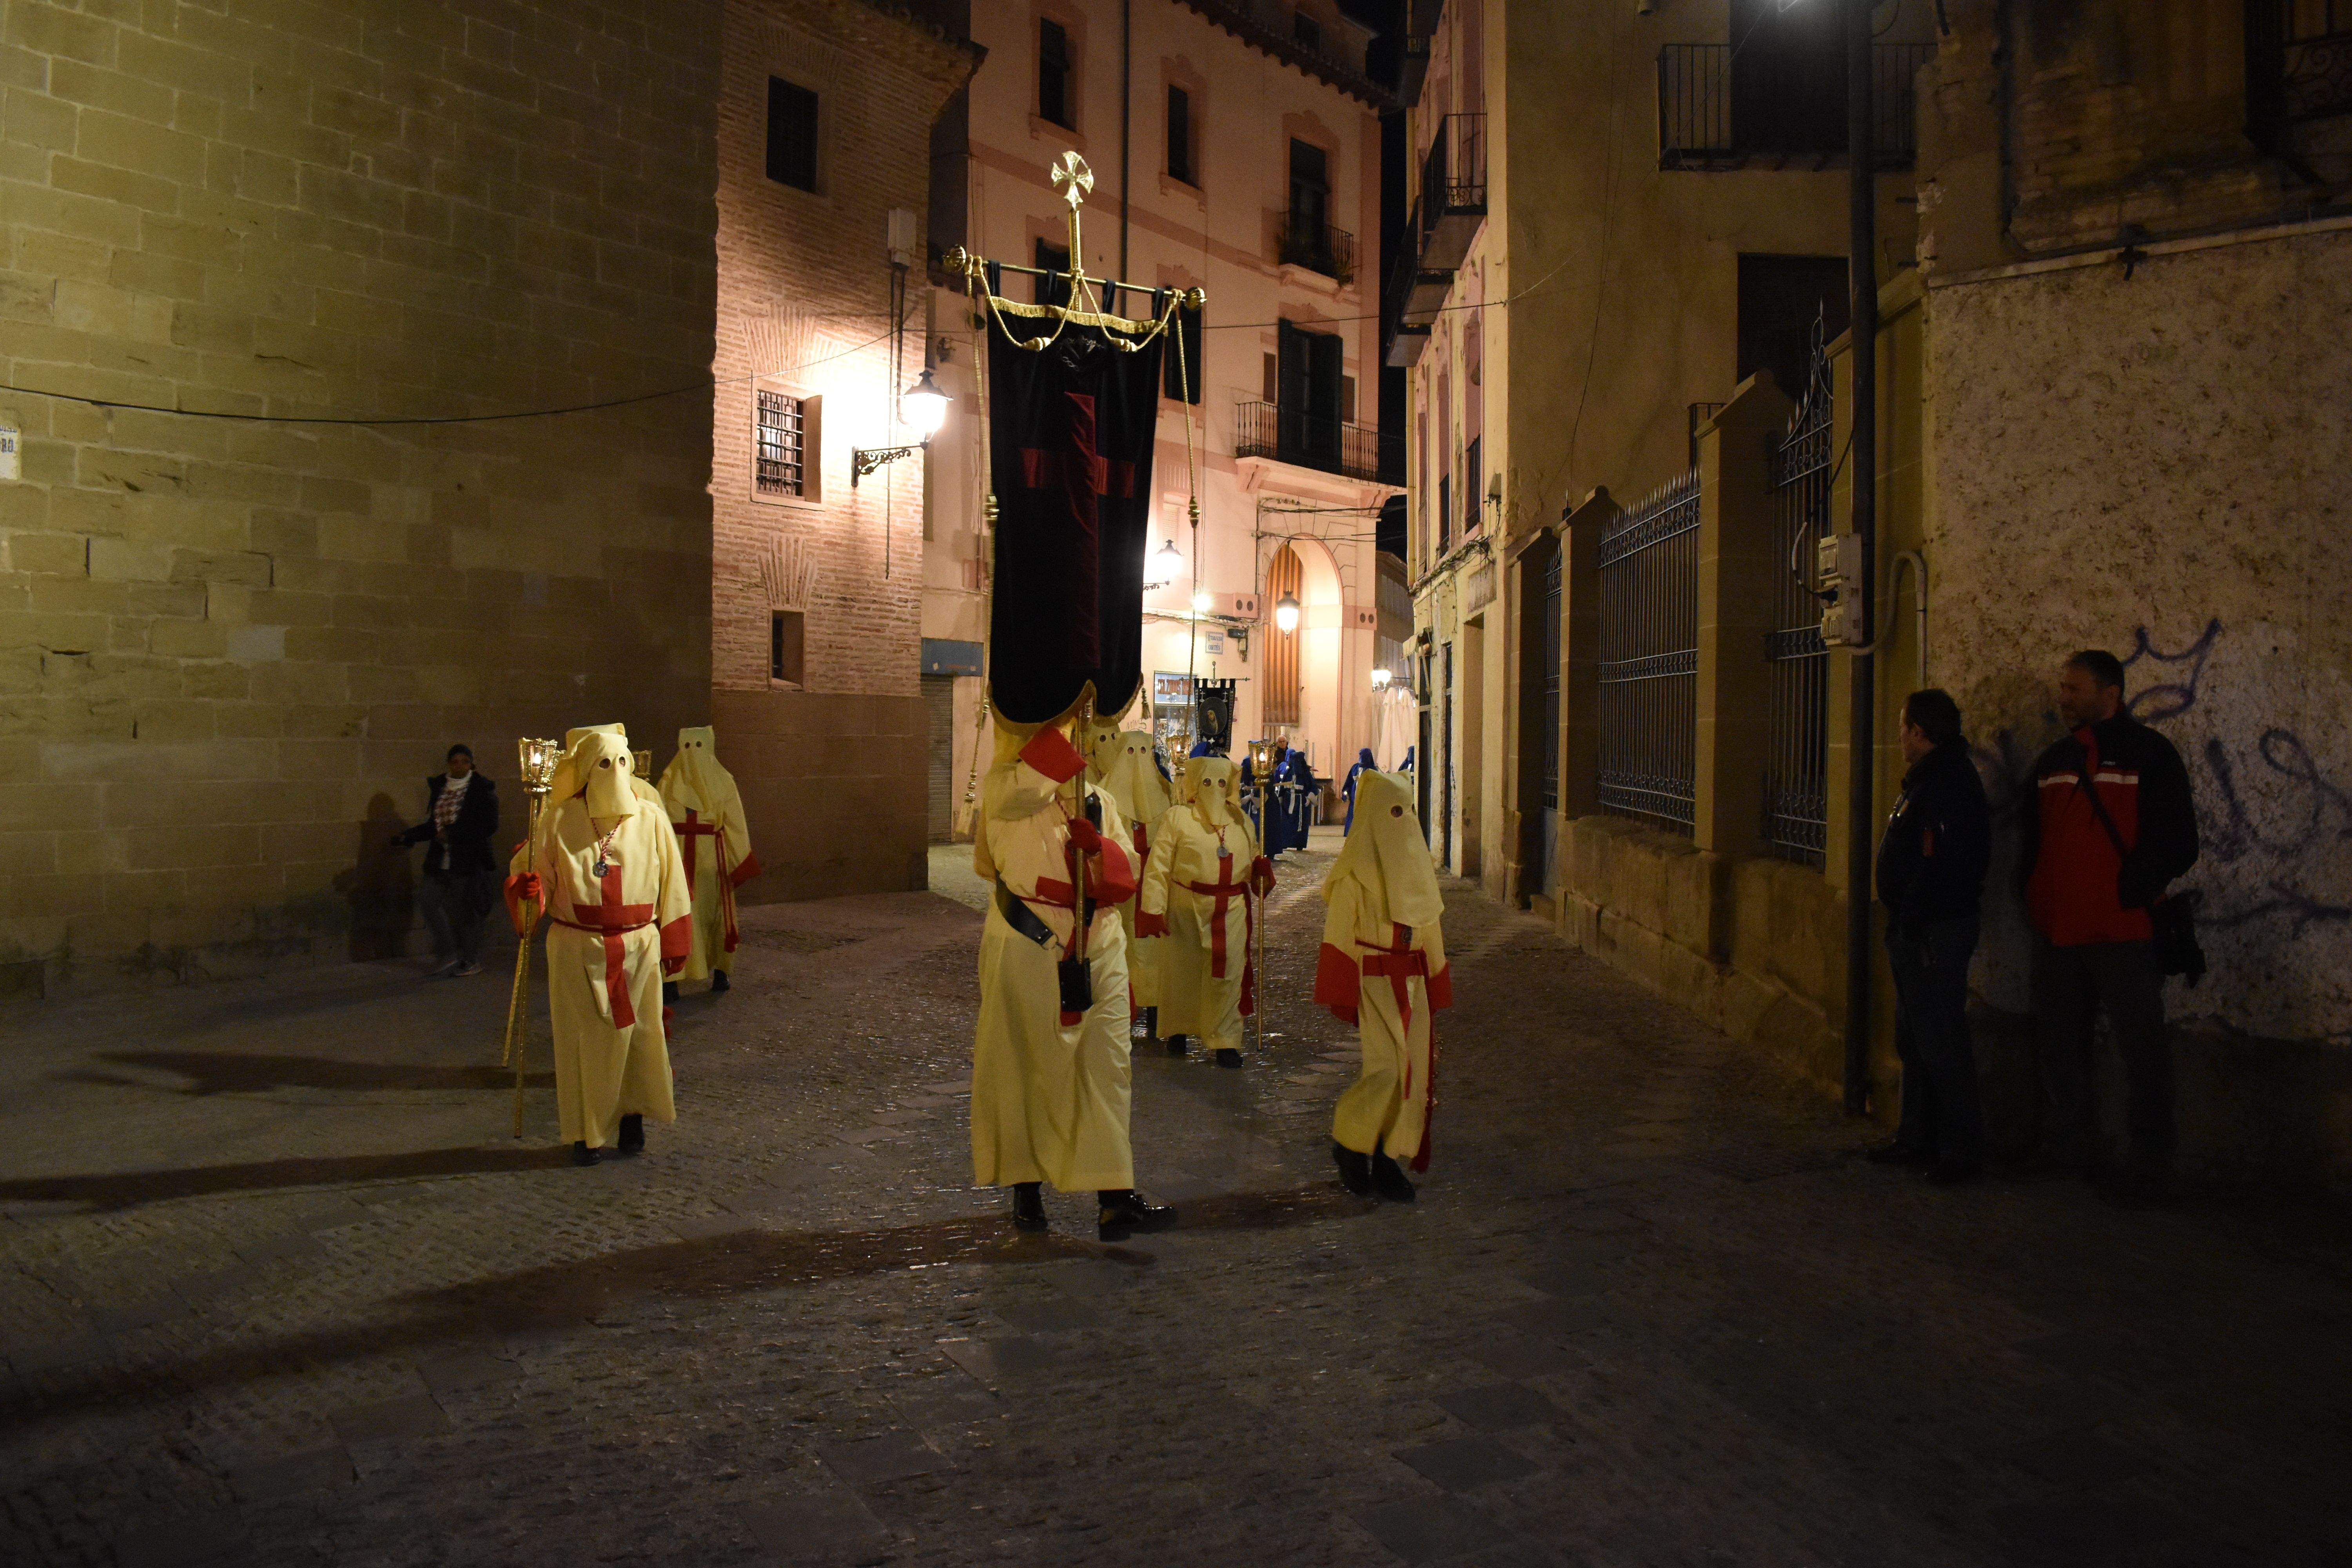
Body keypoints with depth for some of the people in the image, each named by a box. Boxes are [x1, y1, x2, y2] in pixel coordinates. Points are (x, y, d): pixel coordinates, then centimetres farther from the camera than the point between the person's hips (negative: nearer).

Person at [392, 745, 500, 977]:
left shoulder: (482, 789, -6)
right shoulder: (438, 787, 11)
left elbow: (489, 827, -13)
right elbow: (434, 825, 19)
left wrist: (455, 833, -19)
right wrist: (406, 837, 9)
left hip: (469, 862, -6)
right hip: (441, 860, 6)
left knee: (466, 910, -1)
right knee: (428, 900, -1)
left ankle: (472, 960, 13)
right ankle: (448, 953, 12)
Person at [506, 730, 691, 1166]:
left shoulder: (651, 818, 2)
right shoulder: (560, 819, -2)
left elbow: (670, 884, 6)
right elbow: (537, 872, 1)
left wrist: (673, 943, 7)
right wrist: (526, 885, -23)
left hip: (637, 948, 1)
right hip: (577, 949, -1)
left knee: (636, 1035, 6)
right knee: (585, 1038, 3)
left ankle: (632, 1113, 27)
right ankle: (587, 1133, 17)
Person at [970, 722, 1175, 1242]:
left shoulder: (1098, 804, 10)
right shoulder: (1006, 794, -4)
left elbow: (1123, 879, 1)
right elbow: (1028, 782, -29)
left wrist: (1093, 843, -18)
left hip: (1096, 953, 4)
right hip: (1026, 953, -4)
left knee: (1106, 1068, -2)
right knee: (1027, 1068, 6)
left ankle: (1114, 1200, -2)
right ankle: (1026, 1188, 22)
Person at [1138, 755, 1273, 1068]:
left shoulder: (1242, 822, 11)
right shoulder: (1177, 818, -2)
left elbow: (1250, 865, 21)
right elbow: (1158, 867, -6)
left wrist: (1261, 870, -3)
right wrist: (1153, 910, -12)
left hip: (1232, 910, 2)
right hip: (1187, 906, -2)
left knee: (1228, 973, -2)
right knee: (1183, 969, 9)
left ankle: (1225, 1040, 9)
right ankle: (1177, 1031, 30)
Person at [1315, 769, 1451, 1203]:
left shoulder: (1416, 863, 12)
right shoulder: (1357, 868, -9)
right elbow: (1340, 932, -10)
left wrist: (1437, 985, 16)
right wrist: (1344, 996, -14)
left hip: (1412, 981, 7)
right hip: (1373, 979, -7)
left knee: (1413, 1069, 5)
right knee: (1386, 1067, -13)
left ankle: (1390, 1159, 15)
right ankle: (1349, 1142, 9)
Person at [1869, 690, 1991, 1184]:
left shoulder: (1949, 784, -17)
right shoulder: (1928, 780, 16)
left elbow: (1938, 866, -25)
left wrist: (1912, 927, -24)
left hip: (1934, 933, -11)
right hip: (1913, 932, 11)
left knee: (1939, 1042, -4)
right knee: (1914, 1041, 16)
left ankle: (1961, 1147, 6)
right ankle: (1917, 1138, 26)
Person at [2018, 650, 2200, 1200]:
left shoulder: (2149, 755, -5)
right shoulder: (2052, 762, 13)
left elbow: (2176, 844, -8)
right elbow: (2032, 840, 20)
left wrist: (2132, 893, -13)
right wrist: (2034, 896, 8)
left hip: (2123, 929, -6)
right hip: (2057, 929, 6)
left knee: (2139, 1043, 0)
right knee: (2059, 1039, 13)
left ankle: (2152, 1161, 10)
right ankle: (2069, 1144, 27)